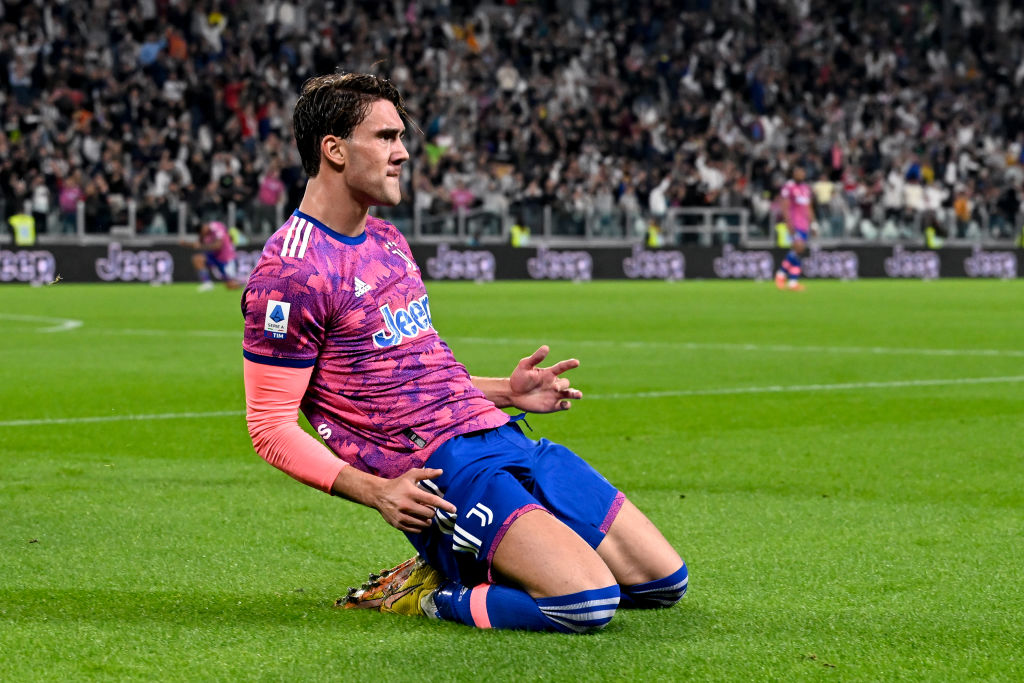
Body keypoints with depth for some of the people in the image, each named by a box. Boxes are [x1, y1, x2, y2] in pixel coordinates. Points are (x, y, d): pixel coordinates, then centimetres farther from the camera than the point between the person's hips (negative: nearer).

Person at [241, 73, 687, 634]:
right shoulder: (292, 272, -11)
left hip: (501, 438, 9)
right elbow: (270, 427, -12)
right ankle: (430, 595, -3)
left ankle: (467, 569, 13)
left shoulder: (388, 241, 18)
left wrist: (506, 391, 17)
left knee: (664, 580, 4)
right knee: (587, 600, -27)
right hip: (437, 470, -9)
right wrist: (376, 491, -23)